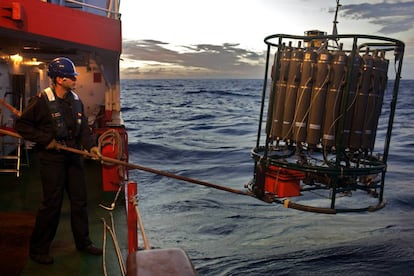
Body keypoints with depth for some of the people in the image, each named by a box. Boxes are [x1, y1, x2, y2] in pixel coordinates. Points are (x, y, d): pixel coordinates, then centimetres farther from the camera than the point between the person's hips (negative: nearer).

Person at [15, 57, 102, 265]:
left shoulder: (76, 100, 5)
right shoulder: (41, 101, -14)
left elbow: (83, 127, 7)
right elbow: (22, 125, -9)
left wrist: (90, 145, -9)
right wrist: (45, 139, -15)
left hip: (73, 157, 6)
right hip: (52, 159, -6)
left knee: (80, 200, 12)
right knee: (52, 204, 0)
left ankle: (83, 242, 29)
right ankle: (38, 249, 20)